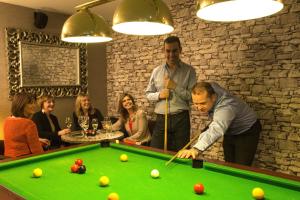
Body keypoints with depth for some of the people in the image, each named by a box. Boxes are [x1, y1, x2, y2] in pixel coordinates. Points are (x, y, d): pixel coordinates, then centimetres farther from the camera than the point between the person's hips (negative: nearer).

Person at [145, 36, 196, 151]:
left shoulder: (189, 71, 1)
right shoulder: (156, 71, 9)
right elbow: (148, 94, 13)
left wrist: (175, 87, -13)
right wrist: (159, 95, -6)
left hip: (181, 119, -2)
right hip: (161, 119, 3)